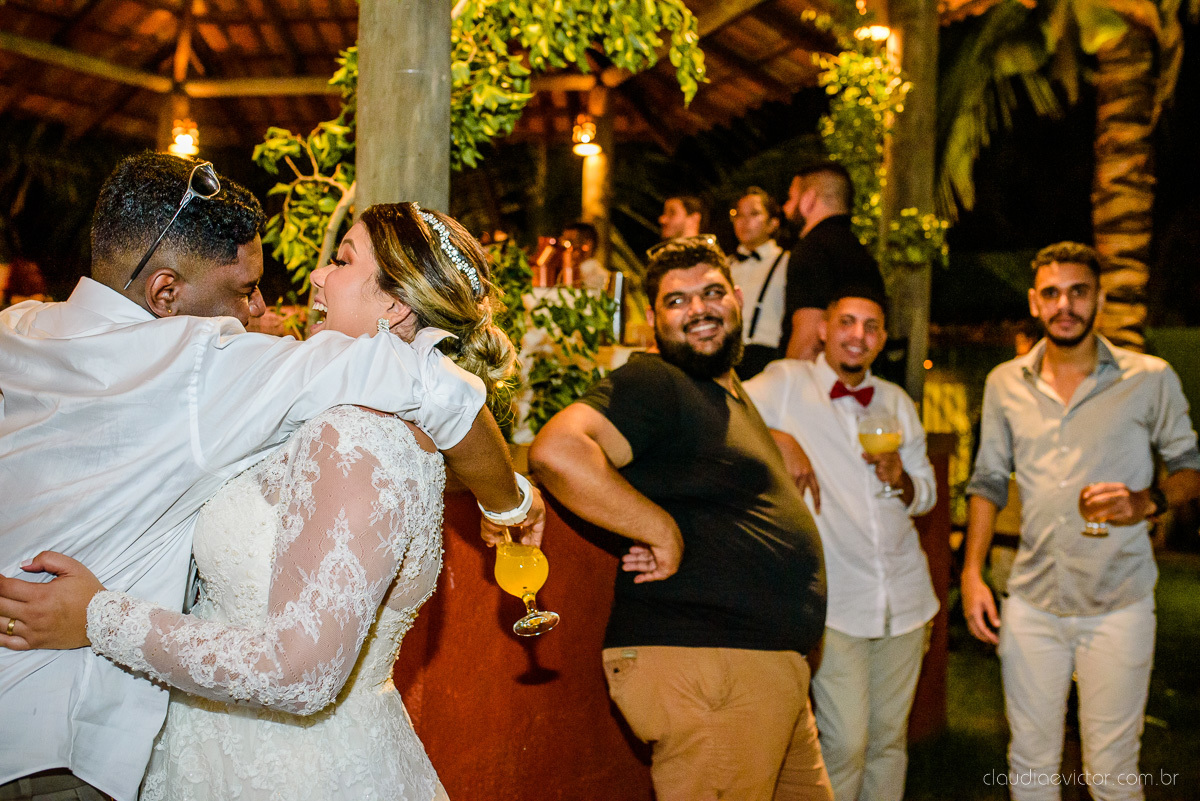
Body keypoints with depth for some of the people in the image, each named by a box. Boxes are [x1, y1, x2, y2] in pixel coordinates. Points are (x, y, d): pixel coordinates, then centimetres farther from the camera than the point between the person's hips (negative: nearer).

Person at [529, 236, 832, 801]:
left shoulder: (732, 393, 19)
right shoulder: (653, 383, -11)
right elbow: (556, 451, -28)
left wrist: (785, 441, 24)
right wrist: (663, 530, -22)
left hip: (771, 664, 10)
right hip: (702, 664, -10)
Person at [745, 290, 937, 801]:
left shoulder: (898, 403, 14)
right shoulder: (785, 383, -1)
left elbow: (926, 495, 16)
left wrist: (900, 478, -5)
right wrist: (777, 439, -24)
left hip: (904, 596, 5)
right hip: (835, 602, -5)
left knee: (890, 735, 12)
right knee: (846, 743, -7)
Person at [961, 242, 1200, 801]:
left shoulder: (1151, 379, -2)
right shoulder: (1005, 384, 6)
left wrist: (1147, 501, -16)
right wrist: (971, 573, 3)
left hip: (1118, 607, -2)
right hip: (1031, 604, 3)